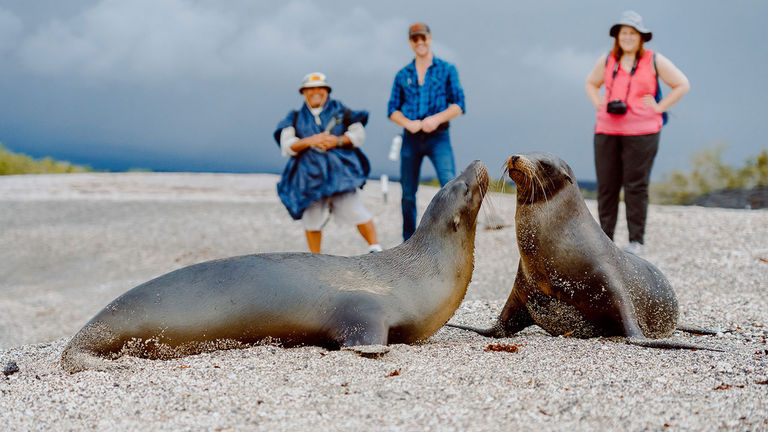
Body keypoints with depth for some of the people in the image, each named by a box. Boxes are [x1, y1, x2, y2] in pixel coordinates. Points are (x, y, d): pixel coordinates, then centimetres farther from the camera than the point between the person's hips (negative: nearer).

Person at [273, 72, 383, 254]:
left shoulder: (339, 110, 10)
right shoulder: (296, 118, 12)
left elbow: (359, 135, 9)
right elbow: (286, 146, 2)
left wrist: (338, 141, -8)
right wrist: (310, 141, -14)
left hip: (340, 172, -1)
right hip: (310, 175, 1)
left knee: (355, 211, -11)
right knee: (312, 219, 5)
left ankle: (376, 248, -1)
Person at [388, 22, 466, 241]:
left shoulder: (447, 70, 6)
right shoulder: (402, 75, 12)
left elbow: (459, 105, 0)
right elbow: (392, 110, 11)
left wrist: (437, 118, -16)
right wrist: (409, 123, -9)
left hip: (438, 136, -3)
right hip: (411, 138, 3)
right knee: (408, 193, 5)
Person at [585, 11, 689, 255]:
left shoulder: (654, 61, 2)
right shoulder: (607, 61, 11)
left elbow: (682, 85, 5)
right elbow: (591, 83, 29)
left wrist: (657, 108, -2)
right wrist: (600, 106, 11)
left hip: (641, 131, -3)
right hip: (607, 130, 4)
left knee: (636, 186, -5)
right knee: (606, 186, 2)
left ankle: (636, 240, 1)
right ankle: (605, 238, 9)